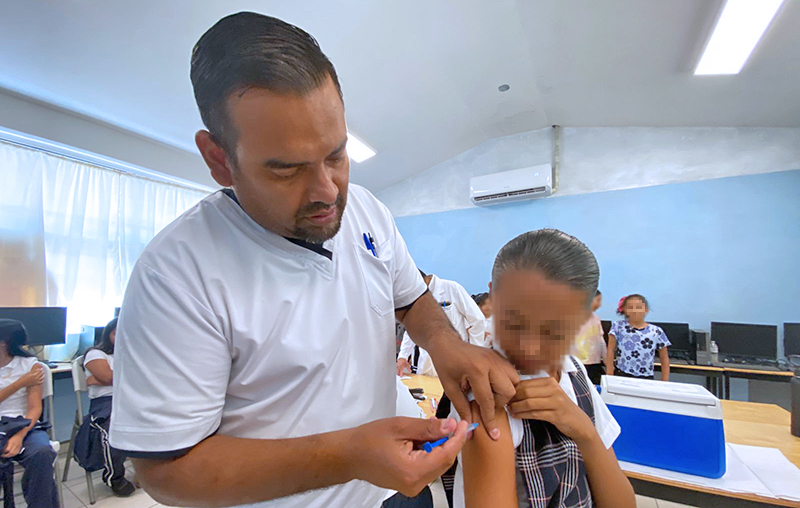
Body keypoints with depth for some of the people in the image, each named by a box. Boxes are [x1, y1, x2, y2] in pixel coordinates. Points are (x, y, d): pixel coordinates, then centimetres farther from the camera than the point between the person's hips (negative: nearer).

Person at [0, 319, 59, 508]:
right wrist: (21, 383, -11)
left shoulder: (30, 365, 1)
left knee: (42, 453, -32)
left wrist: (20, 436, -21)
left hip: (25, 424, -1)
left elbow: (35, 408, -5)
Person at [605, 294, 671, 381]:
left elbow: (664, 359, 9)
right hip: (620, 375, -1)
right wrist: (609, 376, -3)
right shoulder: (618, 327, -1)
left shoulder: (657, 332, 1)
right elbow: (611, 351, 0)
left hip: (646, 378, 1)